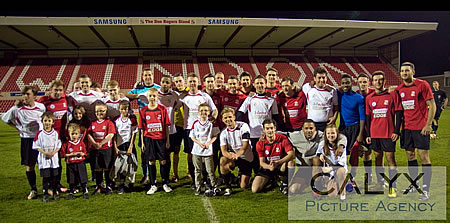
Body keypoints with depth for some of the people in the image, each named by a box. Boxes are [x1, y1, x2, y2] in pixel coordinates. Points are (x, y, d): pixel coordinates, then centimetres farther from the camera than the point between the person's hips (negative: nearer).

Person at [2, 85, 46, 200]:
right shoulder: (16, 109, -8)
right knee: (29, 166, 4)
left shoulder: (41, 107, -4)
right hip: (27, 139, 0)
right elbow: (5, 119, 8)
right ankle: (33, 190, 19)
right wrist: (18, 128, 2)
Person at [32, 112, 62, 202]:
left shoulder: (56, 133, 2)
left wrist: (53, 152, -13)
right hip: (43, 159, -2)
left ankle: (55, 193, 22)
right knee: (45, 177, 1)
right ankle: (45, 194, 13)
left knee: (54, 176, 8)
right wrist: (45, 153, -15)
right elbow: (36, 146, -4)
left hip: (54, 158, 2)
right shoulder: (39, 133, -4)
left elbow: (59, 145, 4)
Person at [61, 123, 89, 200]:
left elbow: (85, 152, 9)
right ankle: (71, 193, 23)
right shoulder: (66, 144, -3)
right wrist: (70, 155, -15)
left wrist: (81, 154, -12)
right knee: (71, 181, 9)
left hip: (80, 164, 1)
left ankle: (85, 192, 16)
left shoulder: (81, 143, 3)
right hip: (70, 165, -1)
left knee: (83, 179, 4)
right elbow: (62, 154, -5)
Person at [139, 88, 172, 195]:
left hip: (161, 139, -1)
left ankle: (165, 184, 18)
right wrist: (142, 143, 2)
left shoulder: (162, 109, -1)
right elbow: (142, 128, 5)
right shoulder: (143, 111, 2)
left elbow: (166, 126, 2)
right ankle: (153, 185, 17)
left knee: (163, 161, 4)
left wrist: (168, 141, 0)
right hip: (149, 139, 1)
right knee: (151, 162, 6)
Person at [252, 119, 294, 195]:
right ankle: (270, 180, 18)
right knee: (255, 189, -15)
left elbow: (291, 154, -26)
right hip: (267, 167, 2)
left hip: (281, 166, -2)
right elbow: (262, 162, -9)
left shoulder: (283, 138, -14)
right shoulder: (260, 143, -8)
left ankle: (284, 184, -10)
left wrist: (277, 162, -41)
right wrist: (269, 167, -34)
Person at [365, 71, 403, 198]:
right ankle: (380, 183, 23)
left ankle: (393, 187, 2)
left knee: (390, 158, -3)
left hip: (389, 133, -3)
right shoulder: (369, 98, 8)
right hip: (374, 134, 4)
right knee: (378, 157, 11)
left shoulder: (392, 95, -1)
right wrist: (368, 134, 6)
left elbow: (398, 113, -2)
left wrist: (396, 131, -9)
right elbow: (367, 117, 11)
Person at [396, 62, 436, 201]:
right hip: (406, 127, 5)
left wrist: (428, 125, -13)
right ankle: (414, 184, 25)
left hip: (421, 128, -5)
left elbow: (432, 105, -7)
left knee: (424, 157, -3)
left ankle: (426, 189, 4)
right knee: (410, 156, 12)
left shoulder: (422, 85, -6)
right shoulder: (399, 89, 9)